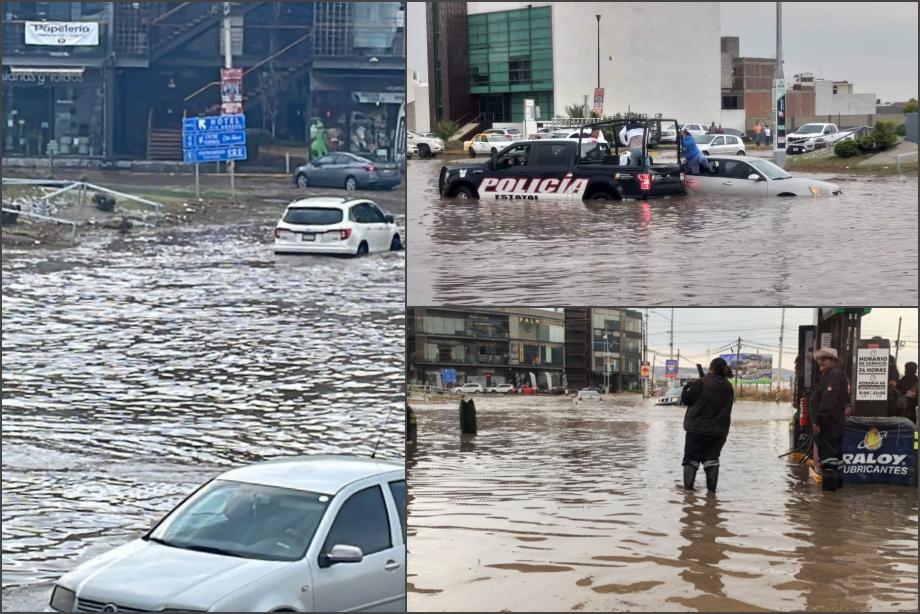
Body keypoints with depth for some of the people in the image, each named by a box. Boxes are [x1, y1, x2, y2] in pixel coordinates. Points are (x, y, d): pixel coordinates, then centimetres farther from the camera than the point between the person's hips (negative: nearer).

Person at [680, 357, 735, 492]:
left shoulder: (701, 383, -16)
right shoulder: (729, 388, 4)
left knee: (691, 457, 5)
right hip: (719, 430, 4)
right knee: (711, 457, 14)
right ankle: (712, 488, 11)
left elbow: (686, 399, -8)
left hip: (697, 427, -4)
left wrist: (687, 389, 11)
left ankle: (688, 486, -3)